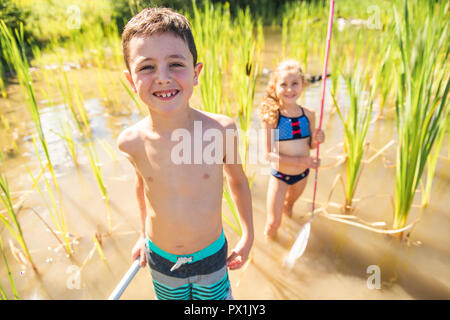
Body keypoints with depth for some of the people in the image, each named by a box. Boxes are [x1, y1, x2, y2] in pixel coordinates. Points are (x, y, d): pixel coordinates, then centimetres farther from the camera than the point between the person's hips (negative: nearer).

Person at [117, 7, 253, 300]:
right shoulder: (131, 142, -19)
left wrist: (248, 236, 0)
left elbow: (238, 180, -5)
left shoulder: (223, 130, -24)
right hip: (160, 259, 1)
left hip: (212, 254, -1)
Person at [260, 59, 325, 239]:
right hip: (279, 176, -4)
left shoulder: (308, 114, -8)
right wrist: (300, 161, -25)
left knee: (288, 205, 31)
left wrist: (317, 140, -16)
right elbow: (269, 154, -21)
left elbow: (309, 145, 6)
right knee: (273, 223, 4)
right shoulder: (271, 116, -22)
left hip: (302, 174, 4)